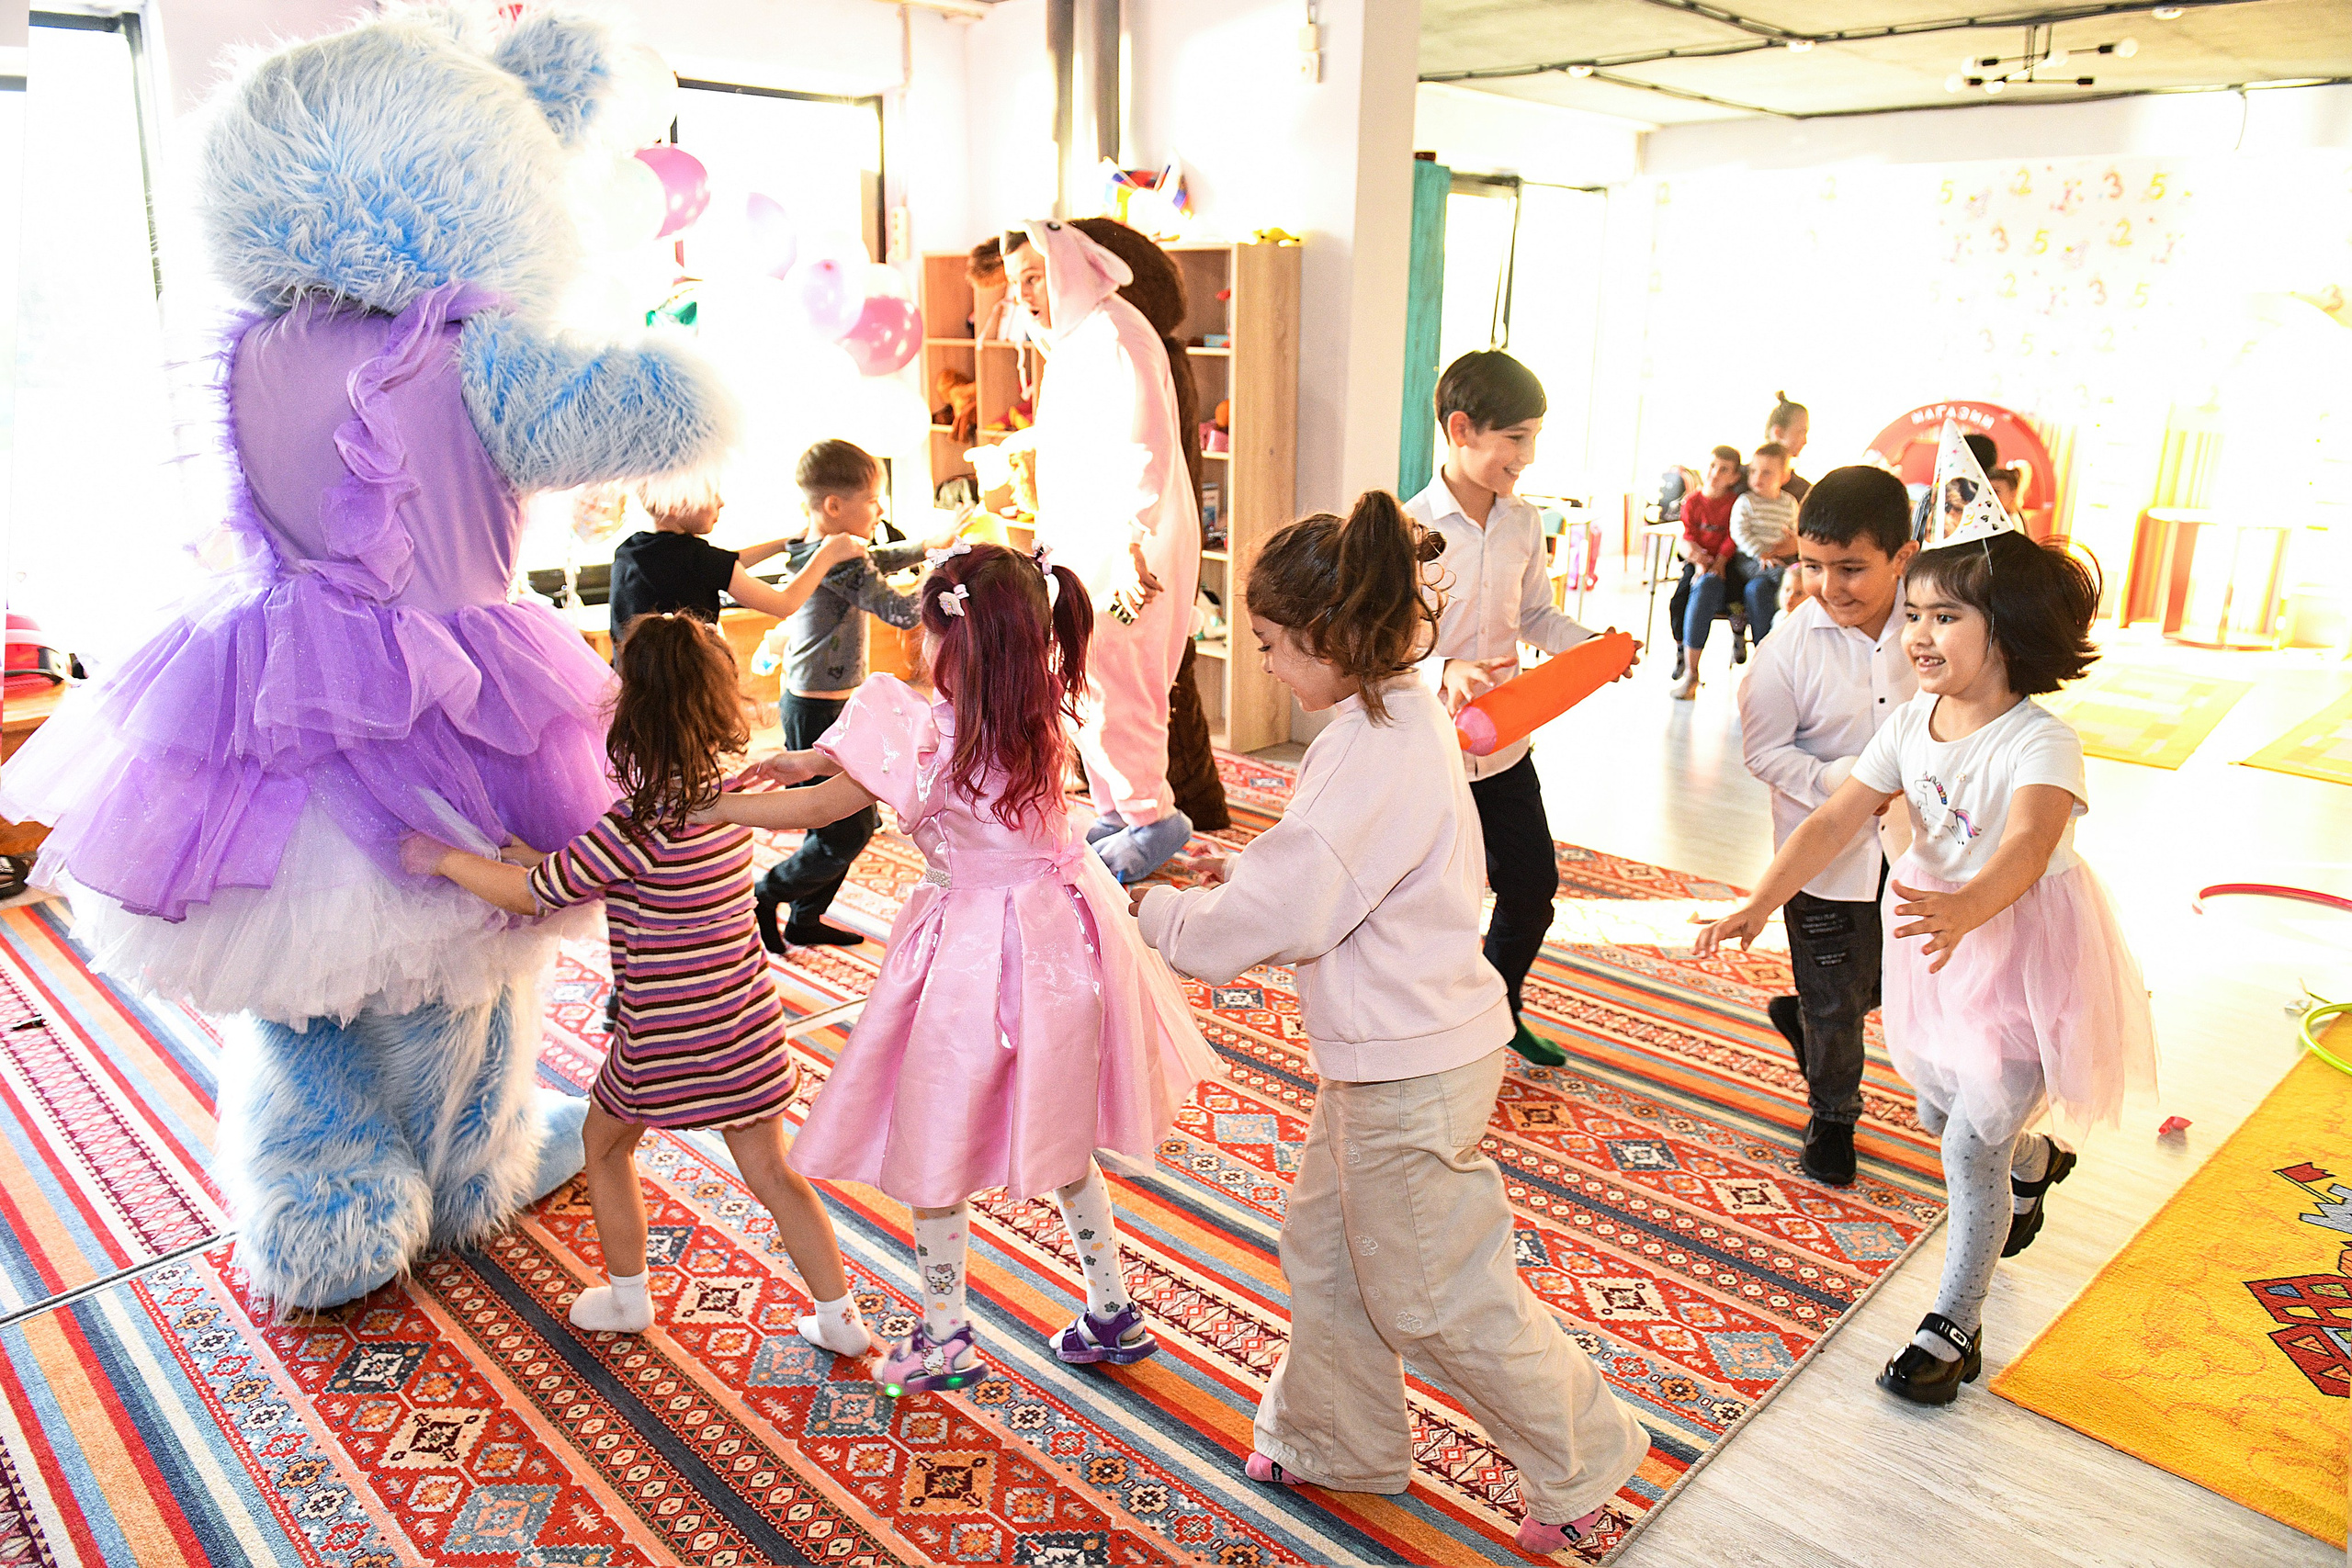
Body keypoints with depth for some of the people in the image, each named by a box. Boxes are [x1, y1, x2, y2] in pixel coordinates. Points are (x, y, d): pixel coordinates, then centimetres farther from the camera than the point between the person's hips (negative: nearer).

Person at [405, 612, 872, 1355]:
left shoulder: (638, 824, -24)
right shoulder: (728, 793, -2)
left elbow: (532, 893, -14)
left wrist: (444, 857, 1)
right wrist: (517, 849, 10)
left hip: (664, 1042, -5)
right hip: (746, 1030, 5)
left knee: (604, 1142, 24)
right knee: (769, 1170, 16)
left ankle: (627, 1296, 39)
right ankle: (839, 1316, 21)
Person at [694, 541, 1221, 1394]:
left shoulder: (928, 734, -22)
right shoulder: (1038, 718, -2)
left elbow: (817, 809, -9)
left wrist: (718, 807, 6)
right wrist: (809, 760, 14)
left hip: (971, 956, -7)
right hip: (1056, 931, 7)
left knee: (931, 1148, 13)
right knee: (1057, 1138, 23)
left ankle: (944, 1341, 28)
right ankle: (1112, 1313, 33)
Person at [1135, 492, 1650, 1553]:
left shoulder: (1374, 750, -27)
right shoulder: (1402, 717, 5)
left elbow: (1281, 915, -25)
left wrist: (1164, 913, -9)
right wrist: (1245, 873, 3)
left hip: (1409, 1066, -10)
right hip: (1385, 1046, 10)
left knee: (1434, 1291, 8)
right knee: (1322, 1239, 23)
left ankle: (1582, 1459, 29)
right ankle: (1337, 1441, 42)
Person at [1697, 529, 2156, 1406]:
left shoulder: (2040, 742, -26)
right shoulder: (1913, 724, -8)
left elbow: (2029, 844, -45)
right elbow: (1835, 819, -12)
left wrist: (1966, 908, -66)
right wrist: (1762, 903, -24)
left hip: (2027, 956, -6)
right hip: (1941, 940, 7)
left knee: (1971, 1145, -5)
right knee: (1938, 1111, 22)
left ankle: (1953, 1326, 14)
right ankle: (2032, 1161, 58)